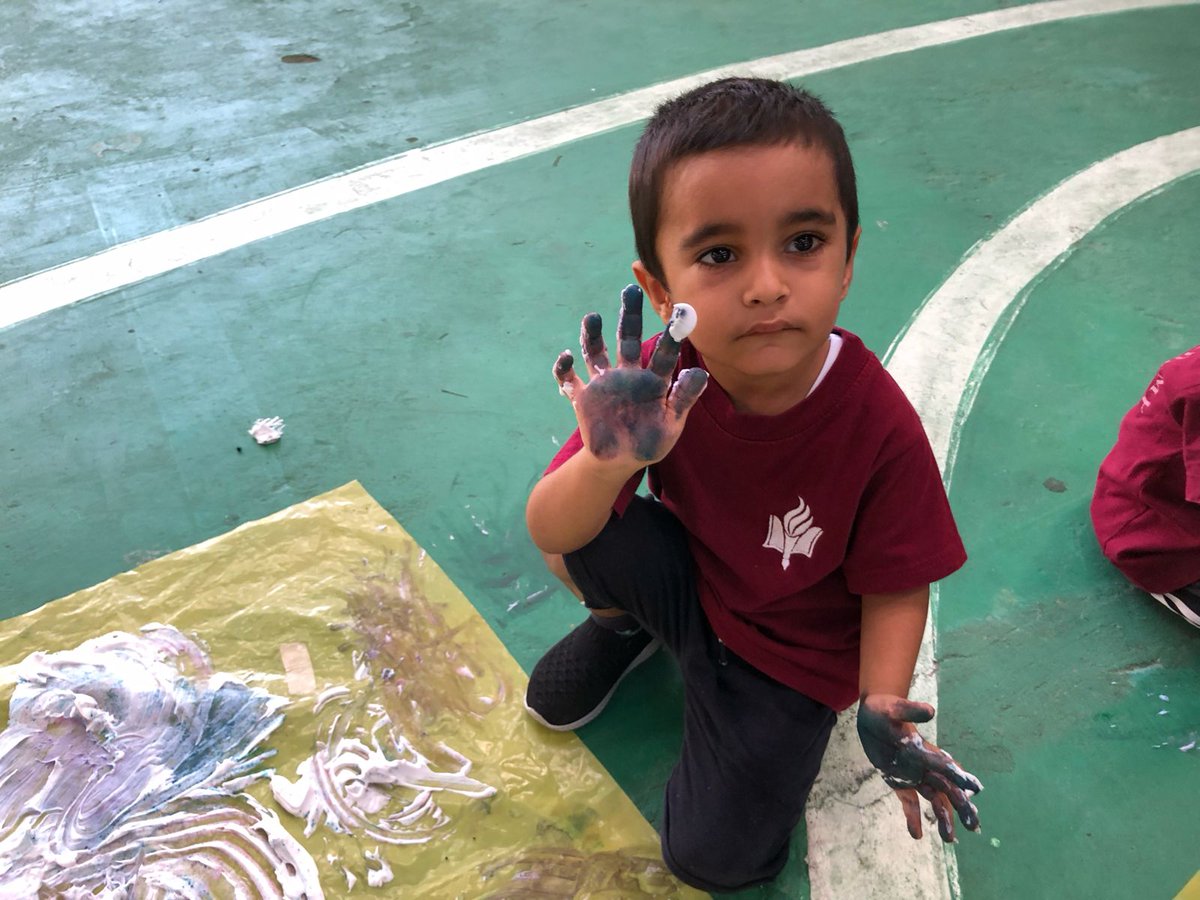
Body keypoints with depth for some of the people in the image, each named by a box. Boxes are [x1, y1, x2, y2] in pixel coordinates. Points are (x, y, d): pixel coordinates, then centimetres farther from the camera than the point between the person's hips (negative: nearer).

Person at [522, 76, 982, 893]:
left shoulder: (880, 427, -30)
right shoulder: (659, 381, -25)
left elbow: (896, 587, -14)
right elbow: (549, 535, -26)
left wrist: (881, 704, -30)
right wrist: (607, 461, -46)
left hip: (792, 654, -1)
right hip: (683, 579, 2)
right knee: (592, 536, -28)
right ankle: (626, 624, 8)